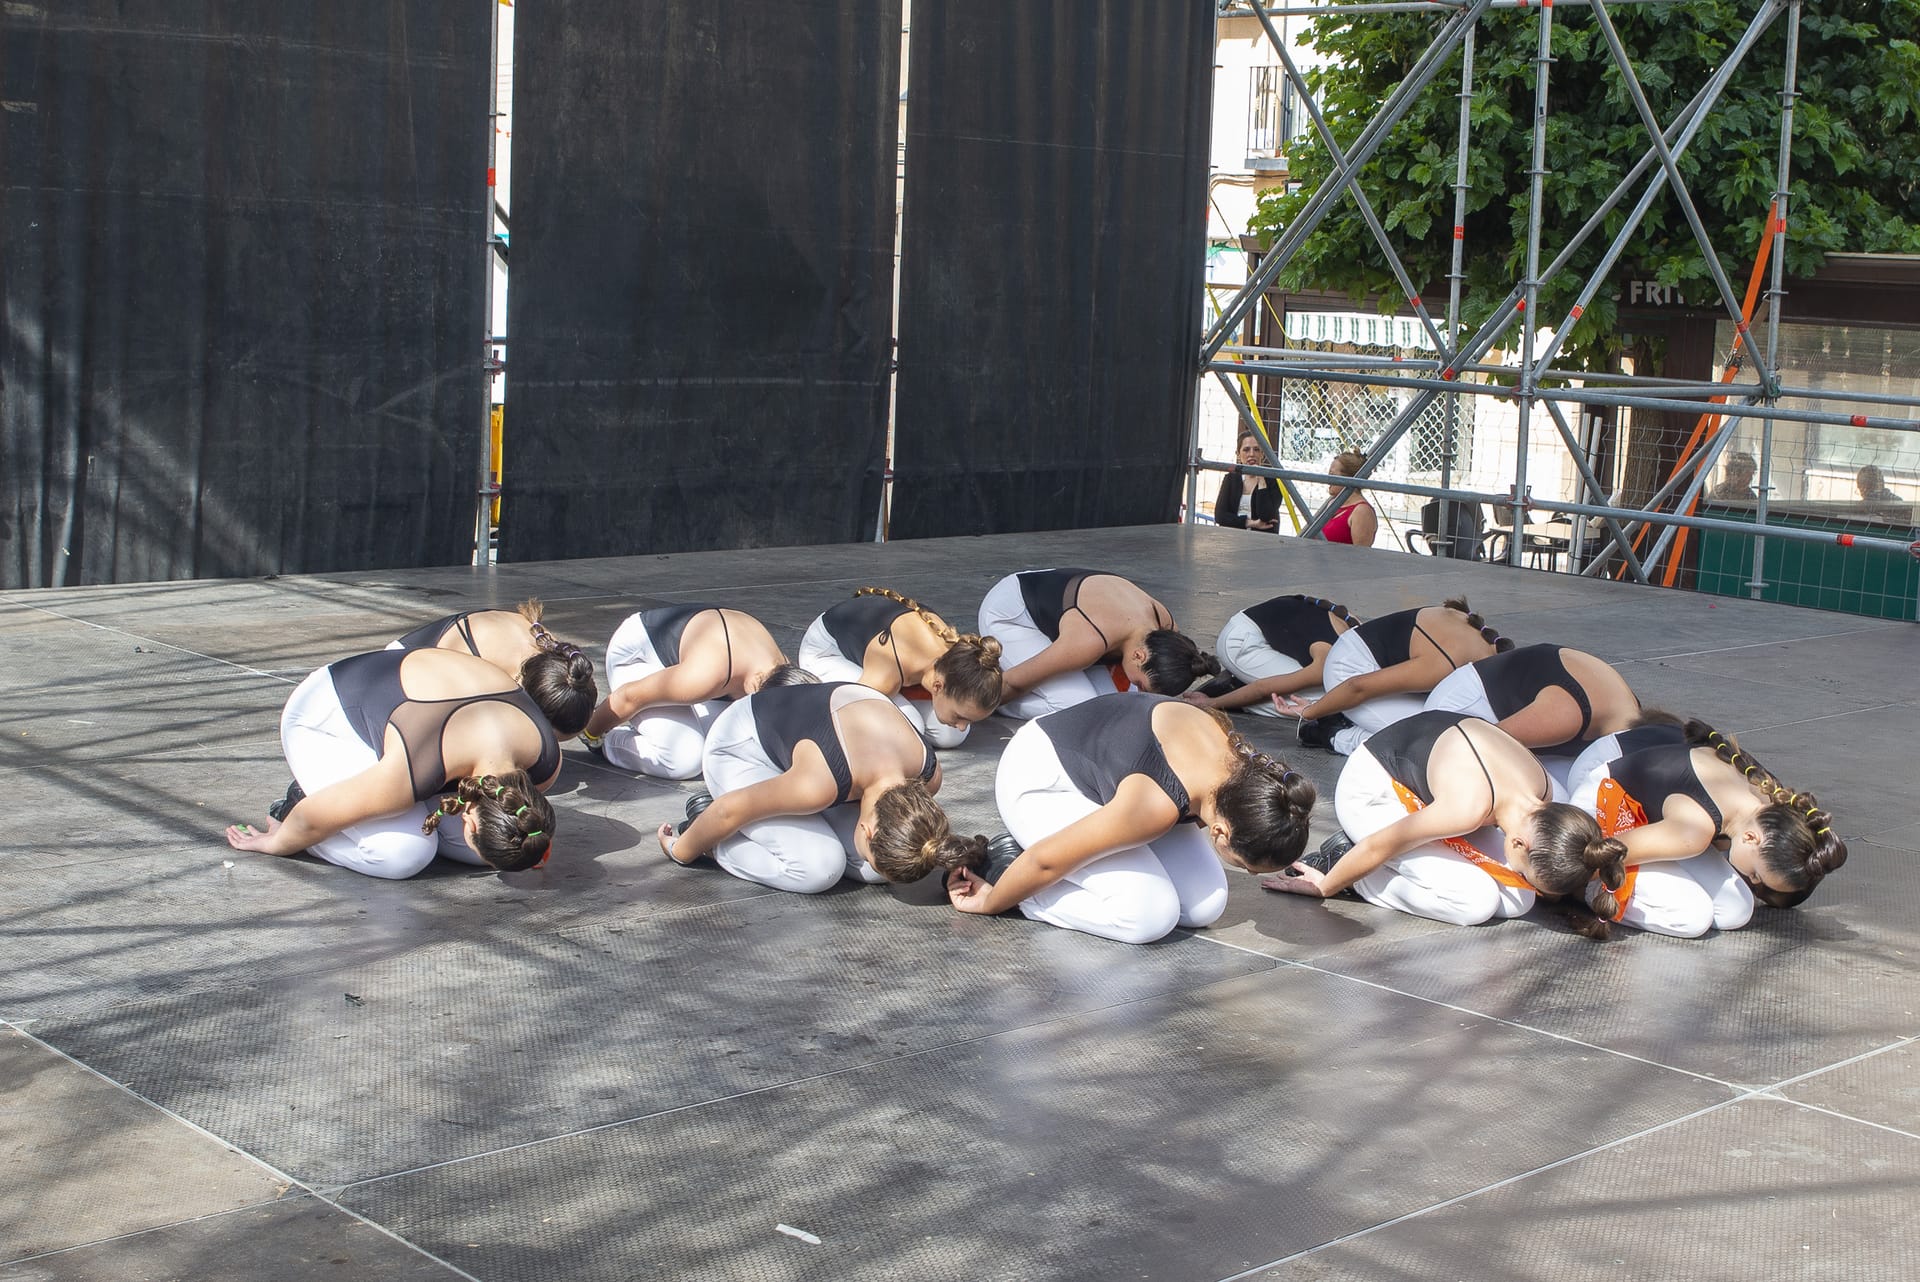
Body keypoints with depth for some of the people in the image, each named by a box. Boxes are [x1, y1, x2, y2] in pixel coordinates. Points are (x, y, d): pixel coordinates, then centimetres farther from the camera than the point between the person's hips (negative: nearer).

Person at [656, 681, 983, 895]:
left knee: (875, 867, -12)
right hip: (740, 749, -7)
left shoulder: (928, 774, -26)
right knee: (819, 868, -27)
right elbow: (732, 809, -26)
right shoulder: (820, 783, -44)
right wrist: (681, 851, -10)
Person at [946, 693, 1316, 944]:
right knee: (1151, 916, -24)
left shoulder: (1241, 756, -22)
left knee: (1206, 906, -5)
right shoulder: (1155, 806, -41)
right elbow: (1047, 859, -28)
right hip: (1038, 779, -8)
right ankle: (1004, 874, -5)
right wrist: (989, 902, -11)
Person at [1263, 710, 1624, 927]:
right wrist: (1326, 886, -11)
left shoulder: (1542, 794, -20)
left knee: (1516, 901, -7)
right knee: (1476, 901, -24)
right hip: (1372, 791, -8)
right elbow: (1379, 845, -25)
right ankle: (1345, 869, -7)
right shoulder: (1468, 806, -41)